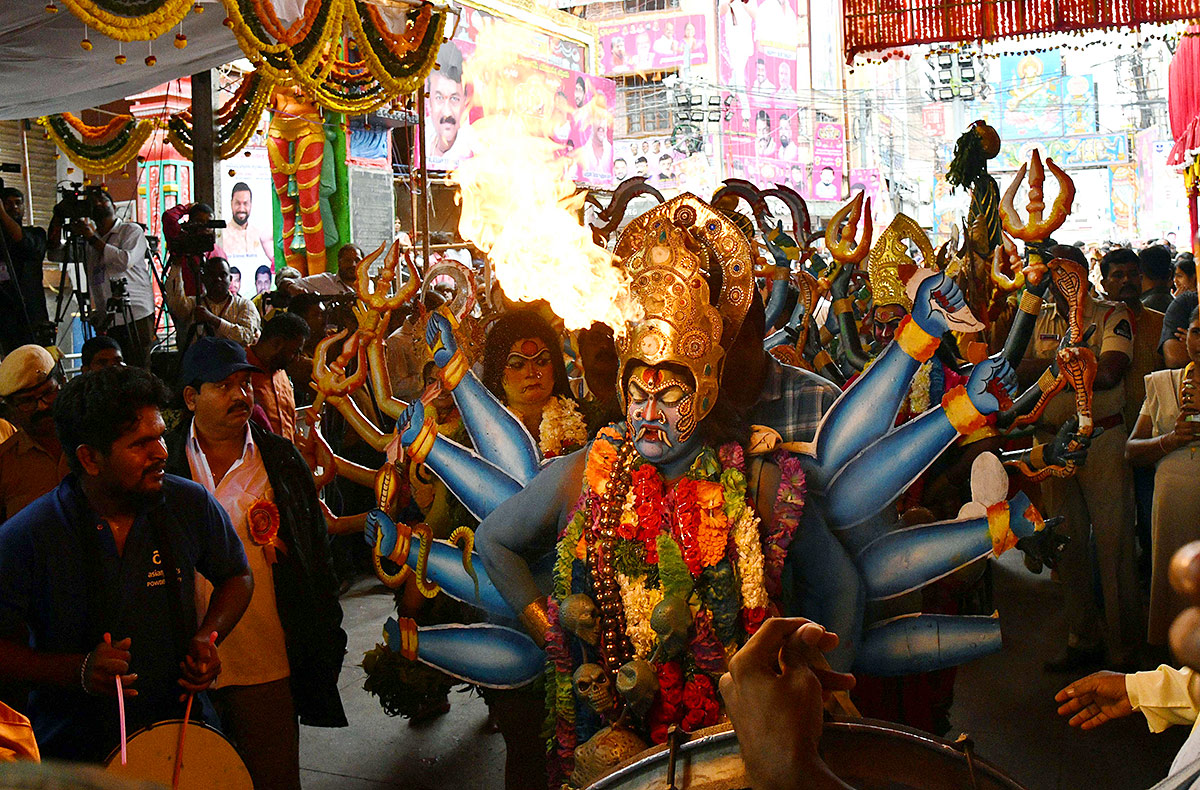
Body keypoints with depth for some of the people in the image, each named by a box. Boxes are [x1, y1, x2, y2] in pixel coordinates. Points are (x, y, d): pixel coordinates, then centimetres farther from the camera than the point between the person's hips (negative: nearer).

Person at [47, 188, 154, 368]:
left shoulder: (132, 230, 4)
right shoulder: (86, 242, 19)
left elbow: (126, 260, -13)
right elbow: (55, 254, 17)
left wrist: (92, 238, -10)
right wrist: (58, 217, 9)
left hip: (136, 316, -5)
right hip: (106, 321, 5)